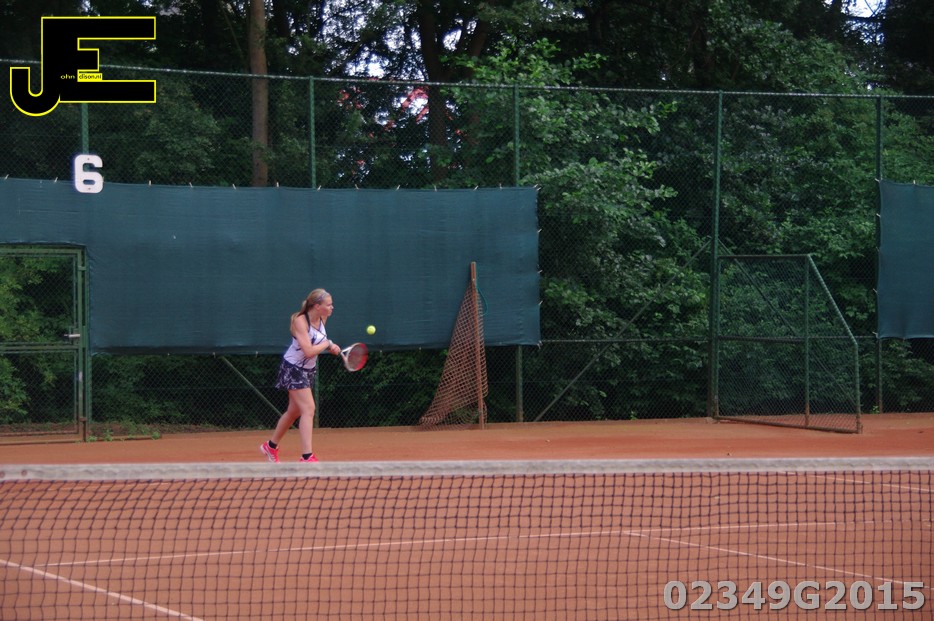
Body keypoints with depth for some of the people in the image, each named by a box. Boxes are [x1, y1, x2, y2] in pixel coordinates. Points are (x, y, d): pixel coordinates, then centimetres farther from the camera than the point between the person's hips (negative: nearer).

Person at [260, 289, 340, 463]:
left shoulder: (322, 318, -3)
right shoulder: (300, 321, -26)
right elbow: (308, 351, -33)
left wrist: (331, 348, -3)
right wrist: (328, 344, -19)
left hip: (308, 369, 8)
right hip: (293, 368, -8)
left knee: (294, 411, 18)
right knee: (308, 409, -18)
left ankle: (271, 446, 36)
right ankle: (307, 456, -22)